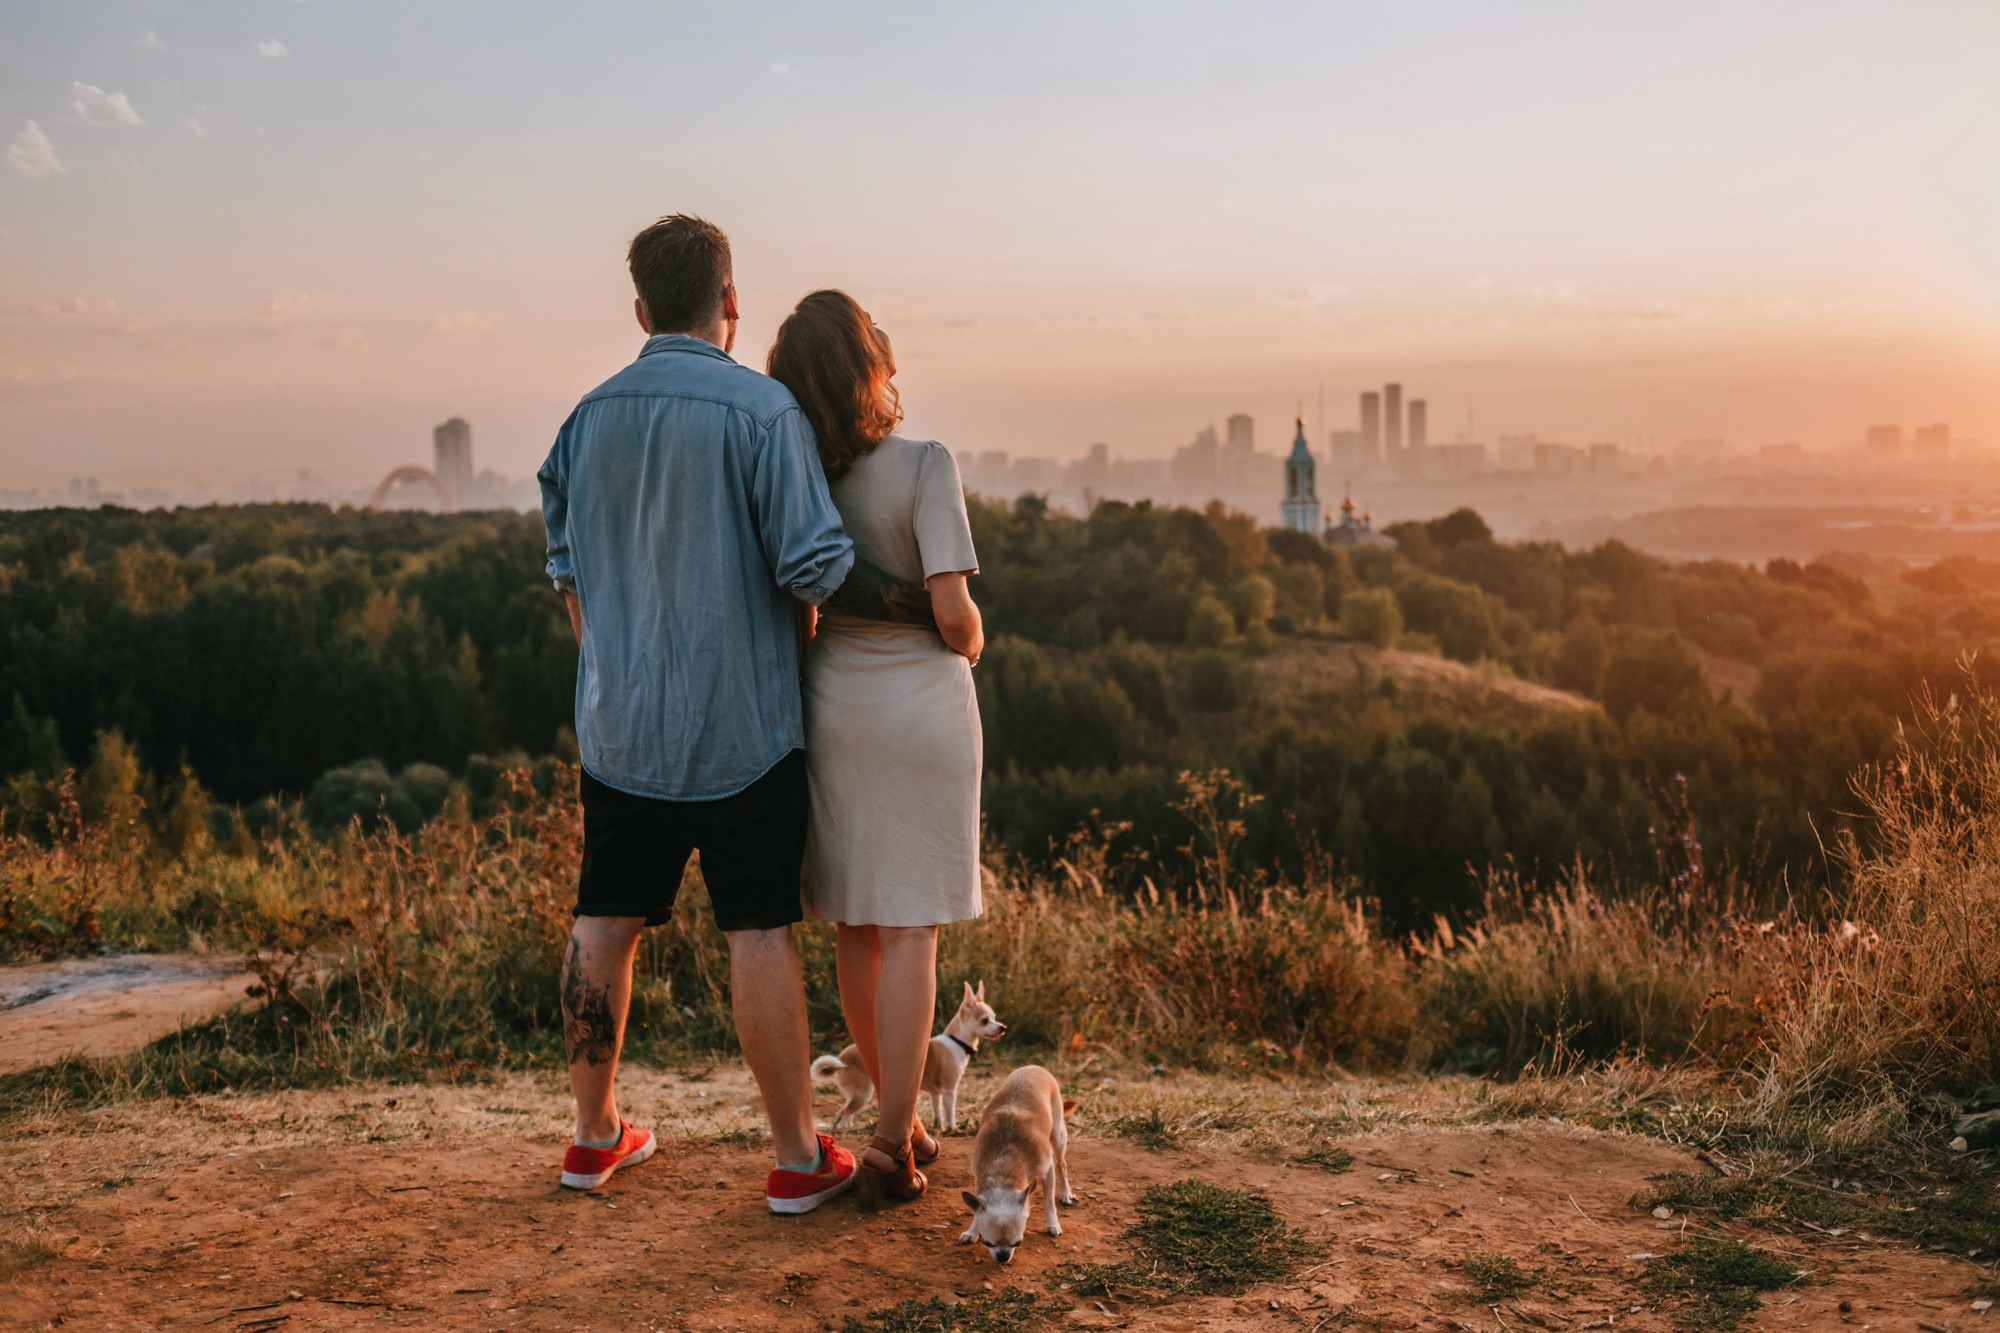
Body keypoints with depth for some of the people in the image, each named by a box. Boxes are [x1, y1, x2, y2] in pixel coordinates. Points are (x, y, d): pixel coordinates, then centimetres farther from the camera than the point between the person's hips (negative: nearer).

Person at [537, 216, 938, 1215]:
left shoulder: (590, 416, 6)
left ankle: (595, 1134, 26)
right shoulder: (761, 410, -12)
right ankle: (798, 1157, 11)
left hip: (619, 724, 5)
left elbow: (570, 576, 13)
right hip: (738, 723, -5)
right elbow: (814, 568, -17)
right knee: (758, 930, 2)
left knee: (606, 920, 13)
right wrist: (929, 607, -5)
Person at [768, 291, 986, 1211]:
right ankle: (890, 1148, 5)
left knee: (856, 926, 14)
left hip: (831, 712, 5)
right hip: (921, 708, -4)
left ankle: (902, 1121, 27)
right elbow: (952, 611, -19)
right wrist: (972, 642, 2)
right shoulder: (923, 466, -15)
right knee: (909, 933, 3)